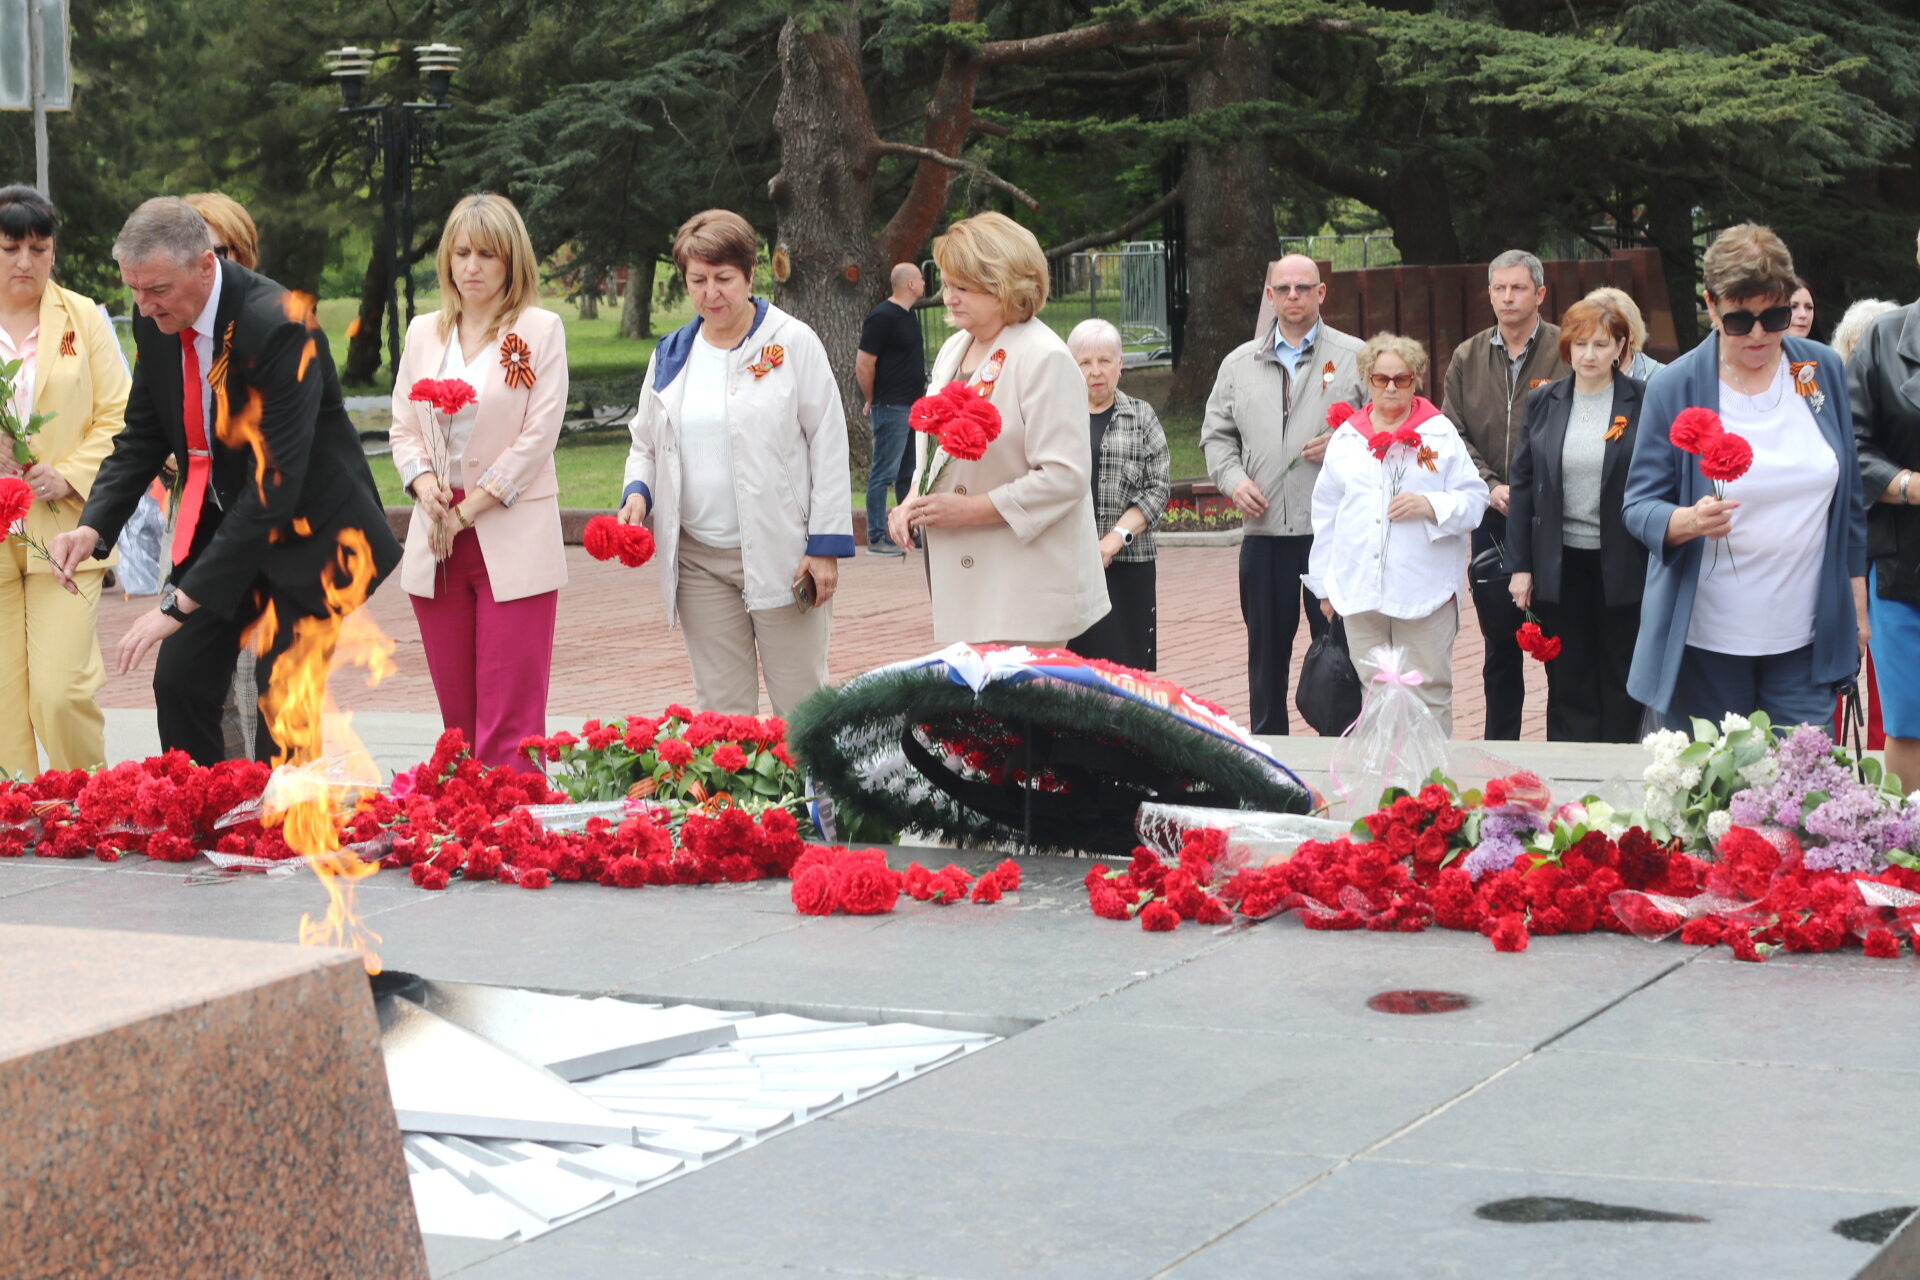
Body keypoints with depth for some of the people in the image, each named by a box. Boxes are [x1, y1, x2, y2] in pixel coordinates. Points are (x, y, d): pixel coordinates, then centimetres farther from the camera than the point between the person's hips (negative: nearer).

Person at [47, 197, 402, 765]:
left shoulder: (279, 328, -28)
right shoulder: (157, 320, -6)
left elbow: (274, 483, -32)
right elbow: (143, 435, 7)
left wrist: (182, 601, -34)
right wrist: (93, 527, -13)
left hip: (305, 531, -7)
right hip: (218, 521, 7)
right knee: (179, 681, 1)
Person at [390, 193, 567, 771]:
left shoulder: (540, 330, -1)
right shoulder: (424, 333, 14)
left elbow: (538, 436, -6)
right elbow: (403, 426, 15)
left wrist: (469, 508, -8)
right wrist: (424, 483, -6)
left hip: (512, 542, -4)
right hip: (436, 543, 5)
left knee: (509, 721, -8)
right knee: (458, 718, 6)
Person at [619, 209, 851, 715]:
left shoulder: (792, 342, -1)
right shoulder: (670, 355, 12)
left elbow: (829, 445, -3)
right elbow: (645, 444, 22)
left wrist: (825, 545, -9)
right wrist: (638, 493, -1)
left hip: (780, 554, -4)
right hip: (698, 557, 4)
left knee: (801, 706, -2)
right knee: (721, 708, 5)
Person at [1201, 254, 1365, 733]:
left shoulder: (1354, 357, 4)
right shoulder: (1239, 363, 13)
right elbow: (1216, 433, 17)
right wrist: (1233, 478, 0)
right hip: (1264, 529, 3)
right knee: (1266, 648, 9)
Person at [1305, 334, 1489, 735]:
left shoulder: (1440, 433, 5)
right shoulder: (1346, 438, 13)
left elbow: (1474, 499, 3)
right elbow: (1326, 514, 17)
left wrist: (1431, 506, -16)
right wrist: (1324, 584, 16)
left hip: (1424, 592, -3)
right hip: (1360, 592, 3)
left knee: (1427, 694, -2)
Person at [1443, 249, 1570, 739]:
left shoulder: (1566, 353, -3)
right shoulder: (1467, 359, 10)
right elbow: (1454, 436, 7)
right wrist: (1491, 487, -8)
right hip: (1493, 520, 4)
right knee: (1500, 644, 11)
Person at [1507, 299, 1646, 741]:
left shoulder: (1643, 402, -4)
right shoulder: (1543, 402, 5)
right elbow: (1522, 484, 7)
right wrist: (1520, 566, 3)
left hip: (1622, 566, -2)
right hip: (1559, 566, 3)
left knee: (1622, 685, 8)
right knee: (1568, 684, 9)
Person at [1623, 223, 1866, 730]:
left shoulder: (1823, 372, 5)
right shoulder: (1675, 388, -4)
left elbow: (1848, 497, 13)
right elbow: (1639, 507, -5)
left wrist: (1856, 604, 12)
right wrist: (1689, 521, -26)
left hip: (1805, 640, 2)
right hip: (1705, 644, -2)